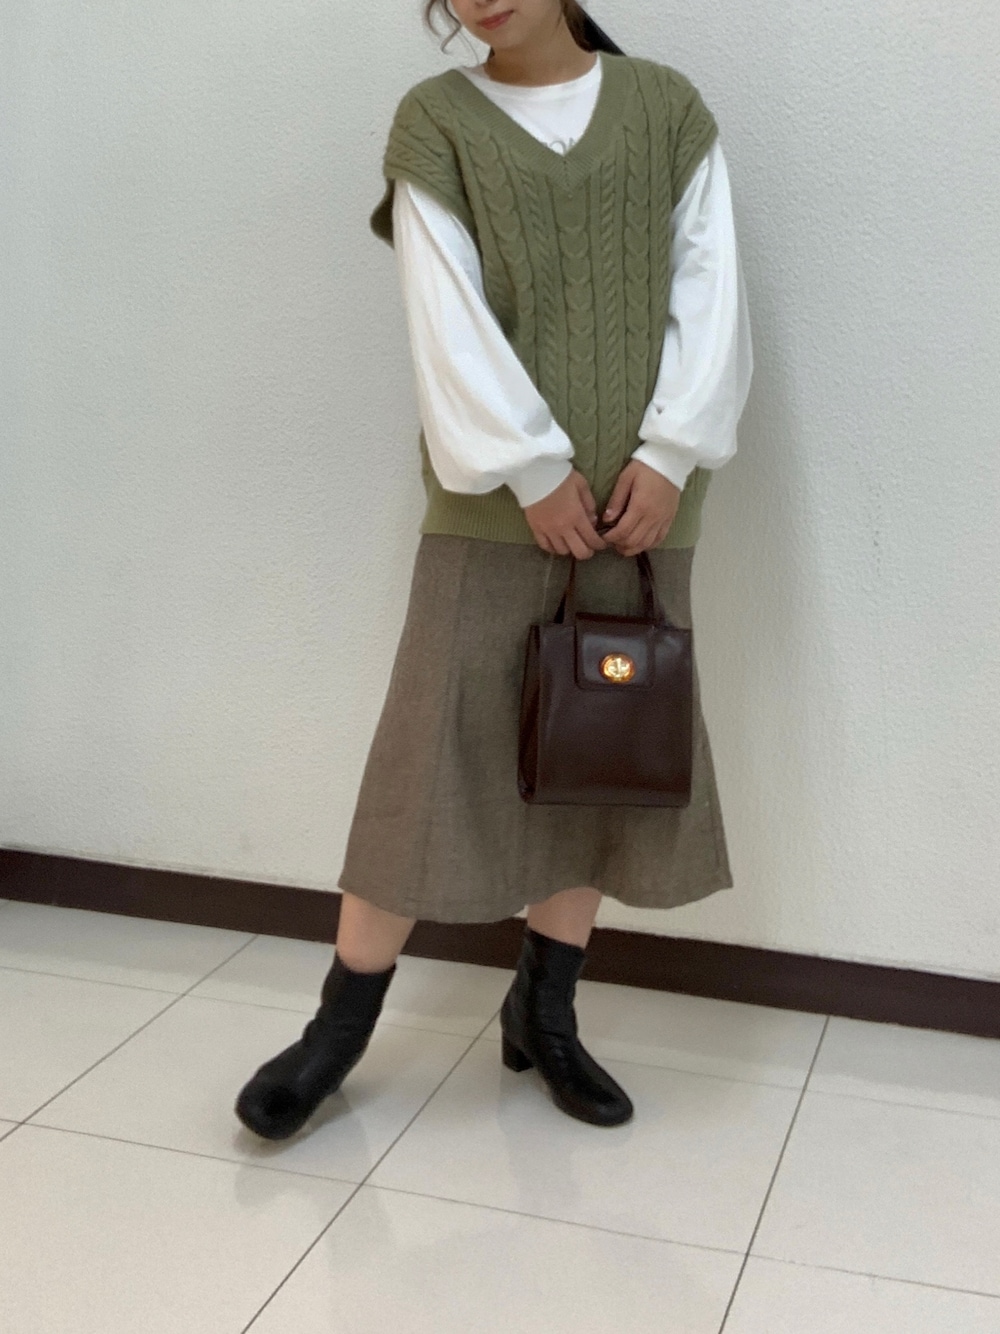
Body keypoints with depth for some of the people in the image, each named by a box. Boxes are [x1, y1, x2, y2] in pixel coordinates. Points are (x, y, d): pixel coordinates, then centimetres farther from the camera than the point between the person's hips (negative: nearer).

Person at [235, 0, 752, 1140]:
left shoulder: (667, 108, 11)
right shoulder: (435, 121, 6)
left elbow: (708, 288, 3)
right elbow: (448, 313, -4)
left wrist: (669, 451, -9)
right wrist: (532, 466, -13)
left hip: (635, 497, 2)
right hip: (497, 495, -2)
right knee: (436, 746, -3)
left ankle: (543, 1012, 22)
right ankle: (340, 1026, 10)